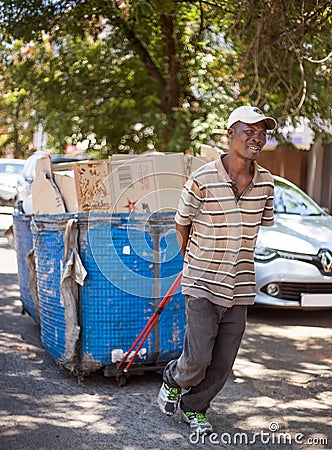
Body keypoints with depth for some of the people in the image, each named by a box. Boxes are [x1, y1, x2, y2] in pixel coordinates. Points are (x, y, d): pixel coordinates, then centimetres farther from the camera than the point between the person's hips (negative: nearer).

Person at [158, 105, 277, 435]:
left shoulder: (265, 182, 0)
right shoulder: (203, 180, -14)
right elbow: (182, 223, 1)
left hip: (240, 287, 5)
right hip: (201, 284, -4)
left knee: (223, 363, 9)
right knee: (198, 358, -8)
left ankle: (194, 408, 32)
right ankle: (173, 381, 26)